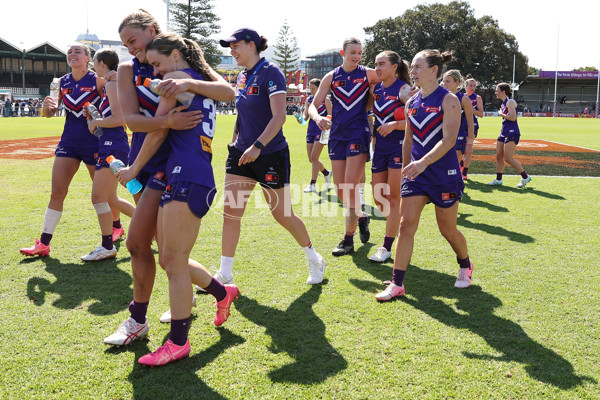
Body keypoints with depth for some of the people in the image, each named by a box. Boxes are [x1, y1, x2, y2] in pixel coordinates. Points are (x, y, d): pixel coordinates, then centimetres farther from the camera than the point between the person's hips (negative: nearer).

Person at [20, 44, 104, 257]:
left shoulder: (97, 80, -8)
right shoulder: (63, 82, 6)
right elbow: (50, 113, 11)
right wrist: (47, 105, -11)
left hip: (93, 143, -4)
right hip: (69, 142, 5)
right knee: (57, 193, 0)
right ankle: (43, 243, 5)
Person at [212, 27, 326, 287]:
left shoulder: (270, 73, -13)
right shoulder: (242, 76, 11)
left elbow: (279, 116, -23)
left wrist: (257, 146, -32)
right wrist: (235, 141, 21)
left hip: (271, 155, -7)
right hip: (242, 153, 7)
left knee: (283, 214, 4)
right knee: (231, 211, 0)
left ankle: (314, 260, 26)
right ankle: (225, 273, 9)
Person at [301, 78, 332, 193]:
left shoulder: (325, 100, -5)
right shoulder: (308, 99, 9)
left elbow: (330, 117, -4)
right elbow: (306, 115, 9)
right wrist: (302, 119, -12)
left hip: (321, 130, -6)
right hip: (311, 129, 6)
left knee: (314, 157, -13)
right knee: (311, 159, 7)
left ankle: (313, 185, -8)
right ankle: (326, 173, 33)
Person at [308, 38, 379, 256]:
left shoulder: (368, 74, 1)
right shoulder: (331, 77, 6)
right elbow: (313, 105, 1)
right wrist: (317, 117, -22)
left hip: (359, 134, -3)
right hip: (337, 134, 4)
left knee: (350, 188, -9)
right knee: (340, 191, 6)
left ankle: (348, 239, 1)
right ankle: (361, 217, 35)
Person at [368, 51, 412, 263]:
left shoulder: (403, 89, -9)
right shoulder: (376, 89, 9)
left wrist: (394, 124, -25)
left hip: (399, 148, -7)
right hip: (380, 148, 7)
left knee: (394, 198, -3)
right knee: (379, 199, 8)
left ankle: (387, 247, 1)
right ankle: (396, 227, 32)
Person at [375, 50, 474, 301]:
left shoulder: (448, 100, -10)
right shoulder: (411, 103, 8)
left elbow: (448, 140, -21)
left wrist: (424, 162, -33)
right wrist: (406, 168, 18)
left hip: (444, 175, -5)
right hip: (416, 175, 5)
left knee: (448, 230, 9)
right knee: (406, 225, -5)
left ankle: (465, 266, 38)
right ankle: (397, 284, -1)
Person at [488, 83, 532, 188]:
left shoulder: (510, 102, -12)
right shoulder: (503, 103, 16)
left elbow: (513, 118, -22)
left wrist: (501, 114, -11)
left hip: (512, 133, -10)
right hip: (504, 132, 10)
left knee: (508, 158, -11)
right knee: (498, 156, 7)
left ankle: (525, 177, 1)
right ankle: (498, 180, 13)